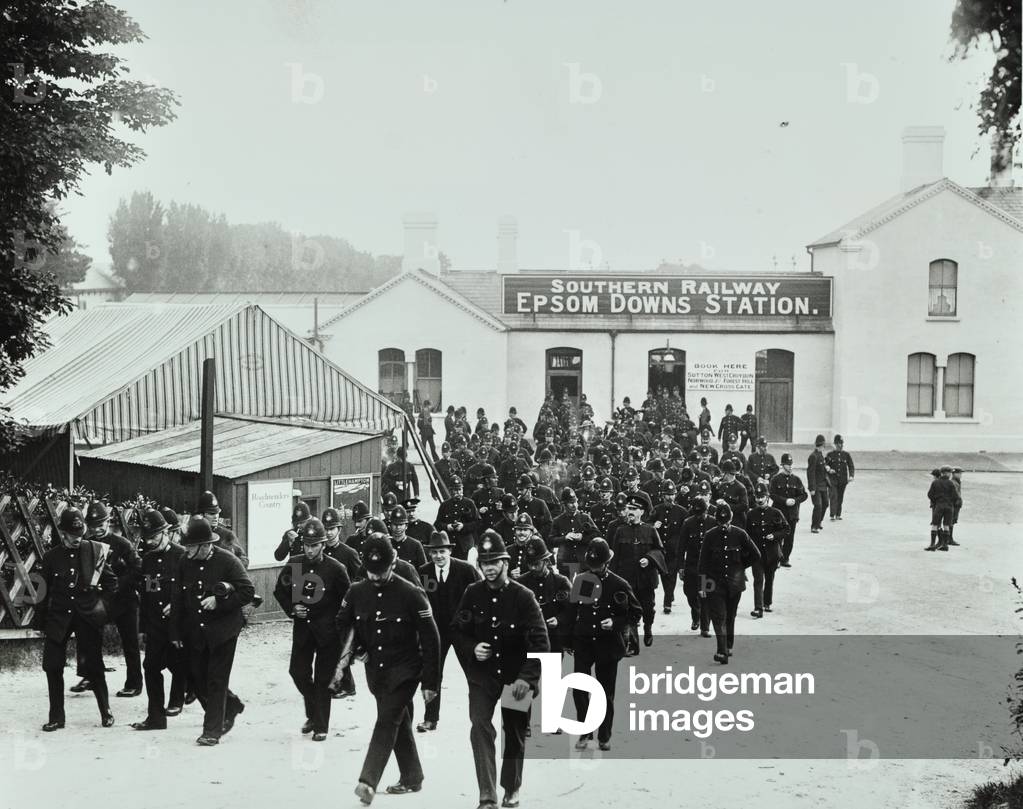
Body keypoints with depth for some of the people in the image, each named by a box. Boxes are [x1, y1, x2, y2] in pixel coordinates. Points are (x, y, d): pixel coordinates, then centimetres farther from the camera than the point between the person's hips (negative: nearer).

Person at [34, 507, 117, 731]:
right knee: (52, 666, -1)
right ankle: (56, 716, 10)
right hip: (58, 617, 2)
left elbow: (111, 582, 7)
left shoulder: (96, 551, -2)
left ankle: (106, 711, 17)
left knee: (93, 665, 0)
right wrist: (40, 622, 7)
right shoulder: (51, 557, 3)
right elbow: (43, 592, 8)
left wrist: (99, 602, -1)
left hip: (88, 616, -2)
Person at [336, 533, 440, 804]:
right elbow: (344, 622, 19)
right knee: (399, 723, 16)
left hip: (405, 670, -5)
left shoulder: (411, 594, -14)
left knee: (387, 721, -17)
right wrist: (351, 647, -1)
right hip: (375, 670, 5)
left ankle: (368, 782, -23)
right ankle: (411, 778, 29)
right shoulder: (356, 592, -1)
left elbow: (430, 639, -10)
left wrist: (430, 682, -10)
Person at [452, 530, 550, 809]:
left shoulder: (523, 597, -12)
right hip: (482, 674, 1)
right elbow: (457, 631, 6)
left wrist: (527, 678, -24)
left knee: (515, 734, 14)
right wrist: (472, 649, -14)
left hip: (516, 677, -1)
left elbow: (540, 642, -15)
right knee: (480, 728, -17)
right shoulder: (472, 594, -4)